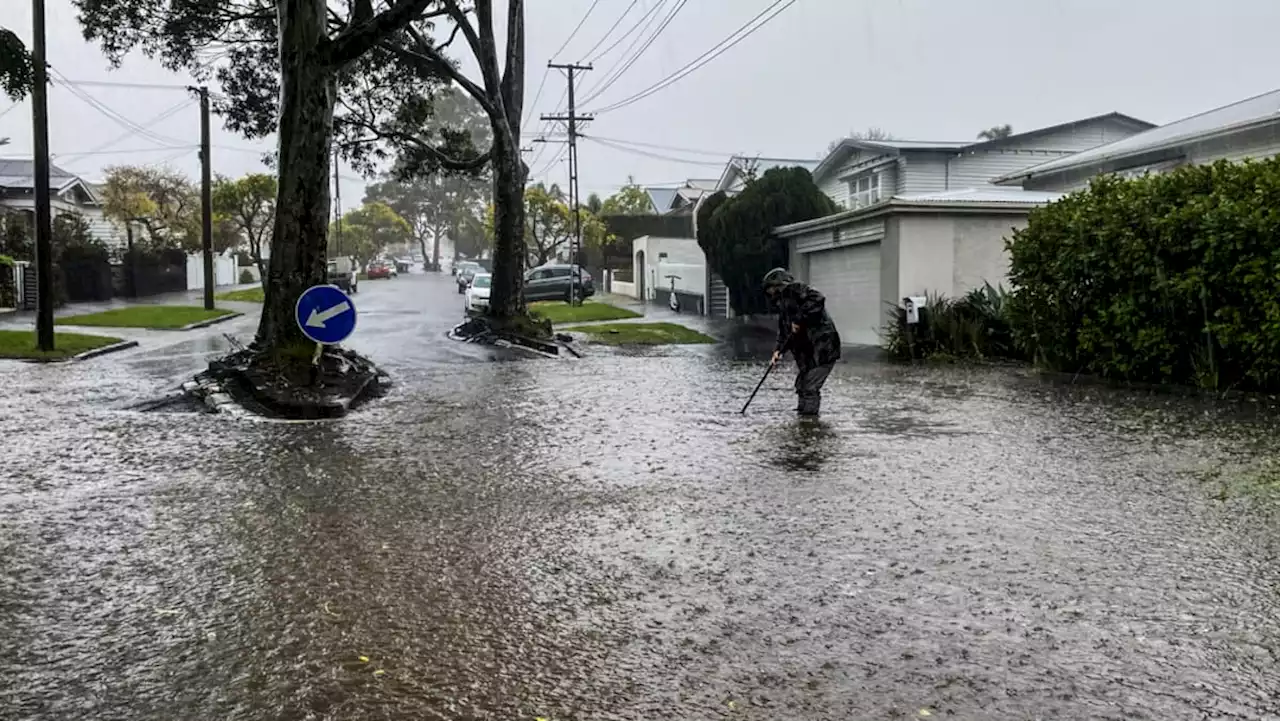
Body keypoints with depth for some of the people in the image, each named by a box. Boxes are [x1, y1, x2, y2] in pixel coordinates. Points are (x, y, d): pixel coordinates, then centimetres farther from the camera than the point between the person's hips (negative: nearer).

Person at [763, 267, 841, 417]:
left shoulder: (793, 289, -7)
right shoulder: (782, 303, 22)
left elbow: (817, 299, -24)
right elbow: (784, 331, 19)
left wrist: (799, 320, -21)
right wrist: (779, 350, 4)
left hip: (822, 347, -10)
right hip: (806, 352, 10)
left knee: (810, 388, -9)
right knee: (802, 387, 15)